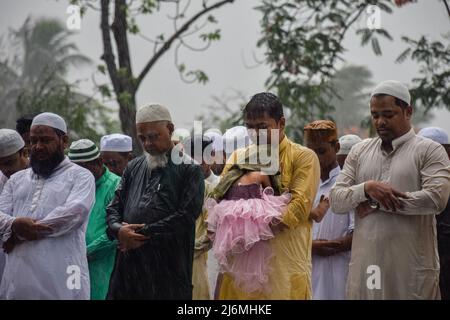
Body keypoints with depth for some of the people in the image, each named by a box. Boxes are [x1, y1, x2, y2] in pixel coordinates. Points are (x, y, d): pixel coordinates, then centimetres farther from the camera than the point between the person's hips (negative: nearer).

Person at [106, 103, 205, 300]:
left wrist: (143, 233, -11)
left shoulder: (189, 169, 1)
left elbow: (186, 216, -10)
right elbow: (114, 207, 17)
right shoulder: (134, 168, 19)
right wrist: (118, 229, -7)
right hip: (128, 267, 5)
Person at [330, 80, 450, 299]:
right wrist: (366, 189, -13)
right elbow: (336, 201, 8)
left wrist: (376, 203, -8)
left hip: (411, 267, -3)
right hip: (365, 265, 3)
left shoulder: (430, 151, 2)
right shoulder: (359, 152, 15)